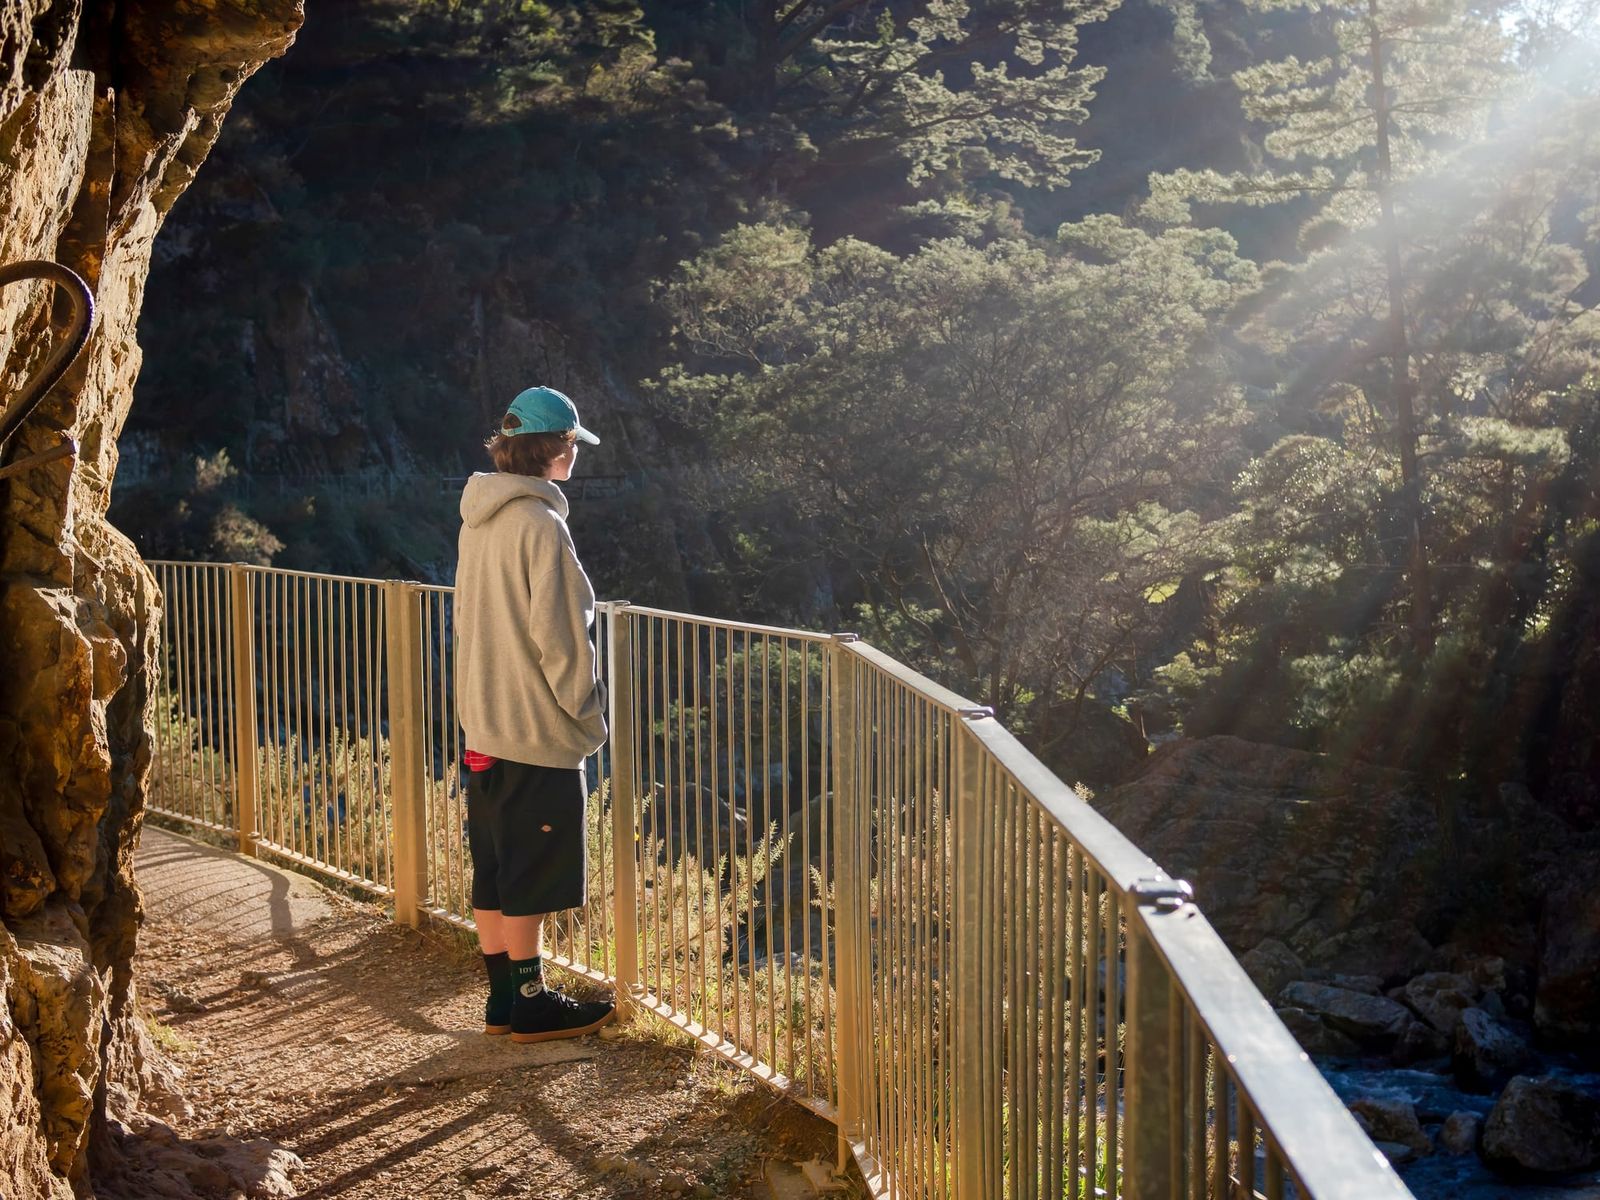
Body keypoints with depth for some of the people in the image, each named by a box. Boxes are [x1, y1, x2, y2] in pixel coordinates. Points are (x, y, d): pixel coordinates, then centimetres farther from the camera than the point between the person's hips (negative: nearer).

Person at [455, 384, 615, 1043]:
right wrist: (590, 718, -7)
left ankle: (503, 996, 22)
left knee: (494, 872, 13)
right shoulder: (540, 524, -18)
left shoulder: (480, 516, 9)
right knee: (531, 875, 2)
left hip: (484, 724, 8)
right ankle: (529, 1004, 11)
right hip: (539, 731, -8)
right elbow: (559, 637, -18)